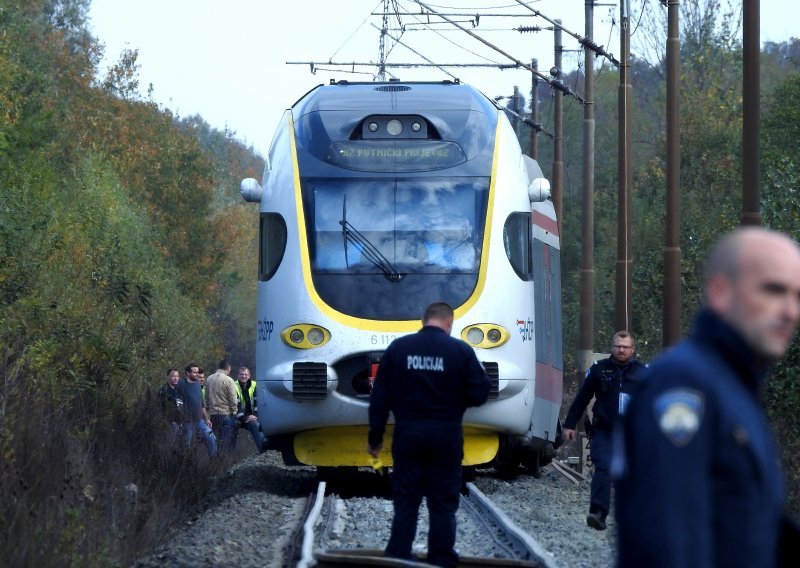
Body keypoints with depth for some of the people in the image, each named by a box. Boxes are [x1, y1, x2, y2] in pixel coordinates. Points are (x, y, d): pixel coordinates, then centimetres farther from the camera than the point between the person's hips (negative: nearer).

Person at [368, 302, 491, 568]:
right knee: (443, 504, 5)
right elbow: (479, 393, -6)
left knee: (406, 501, 7)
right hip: (445, 436, -1)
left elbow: (380, 396, 1)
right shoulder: (460, 350, -5)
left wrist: (375, 436, 8)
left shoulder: (398, 348, 0)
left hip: (408, 434, 1)